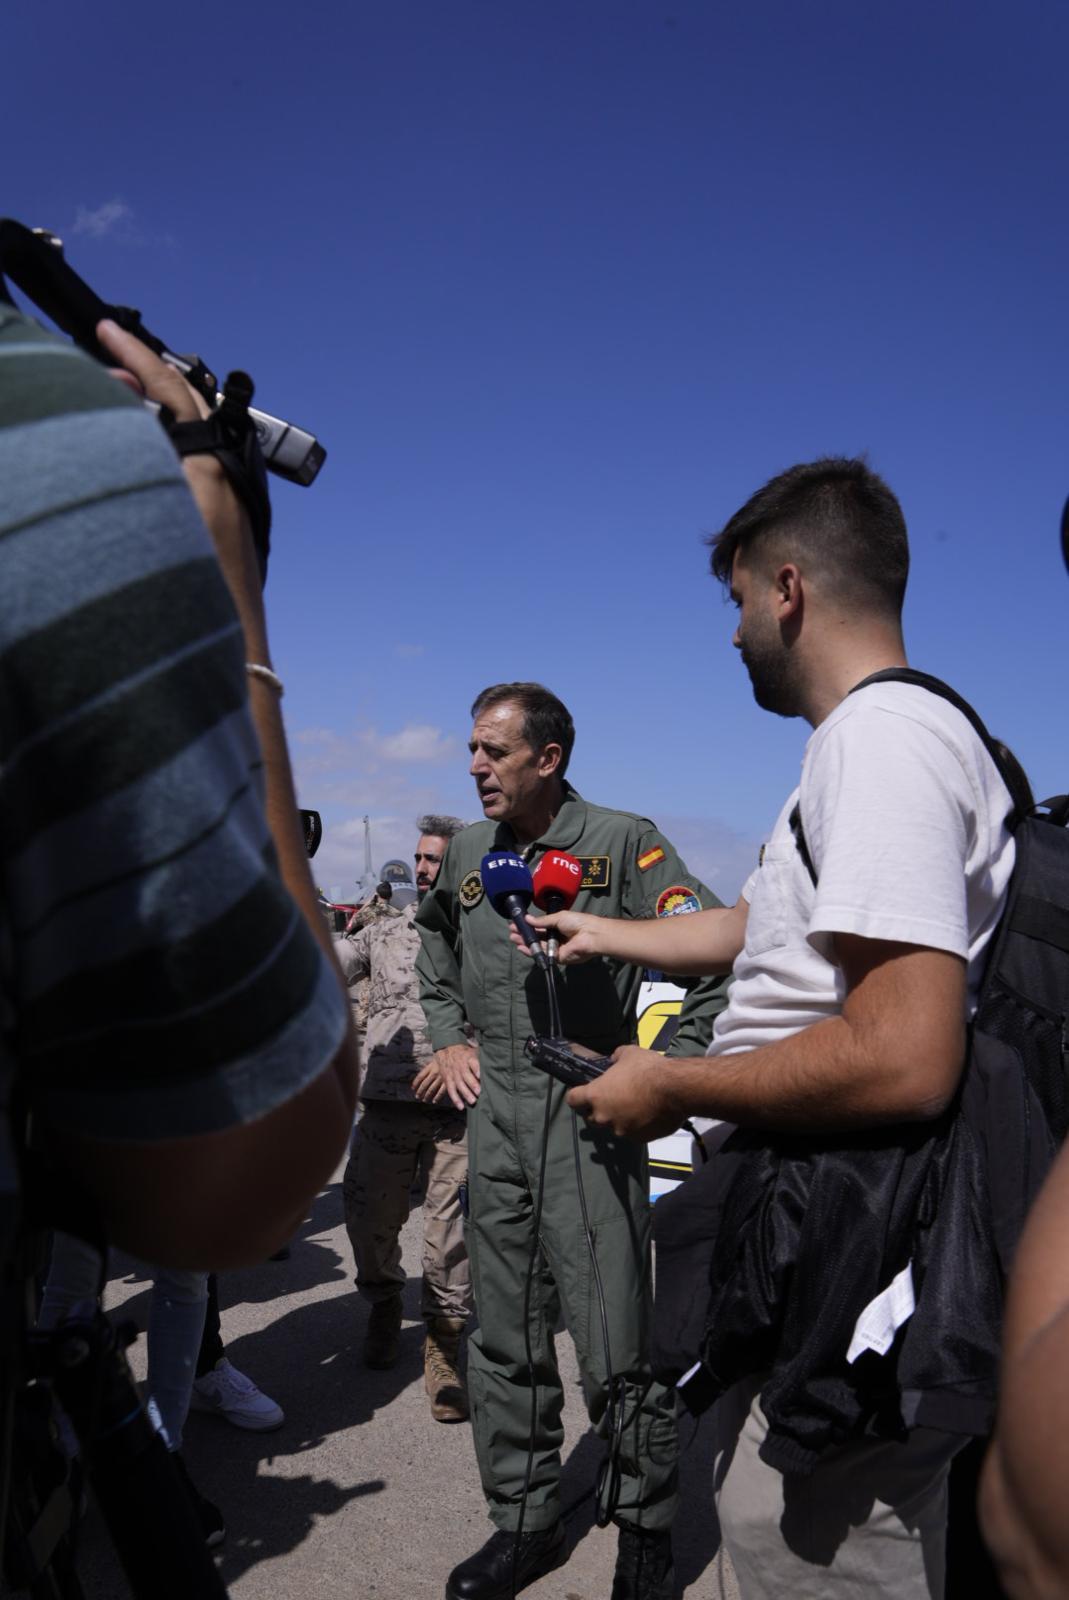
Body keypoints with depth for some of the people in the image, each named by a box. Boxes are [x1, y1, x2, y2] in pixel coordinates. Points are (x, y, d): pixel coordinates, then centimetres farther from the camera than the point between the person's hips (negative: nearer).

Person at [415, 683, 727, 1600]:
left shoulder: (621, 843, -8)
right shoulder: (468, 853, 9)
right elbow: (436, 947, 28)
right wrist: (448, 1037, 16)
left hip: (587, 1117, -5)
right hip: (494, 1116, 6)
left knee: (615, 1351, 0)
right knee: (505, 1343, 14)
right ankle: (524, 1523, 32)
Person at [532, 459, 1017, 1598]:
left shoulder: (883, 734, -19)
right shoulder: (874, 734, 16)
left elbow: (903, 1060, -29)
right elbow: (754, 927, 28)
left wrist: (668, 1088, -15)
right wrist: (601, 934, 39)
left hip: (846, 1271, -11)